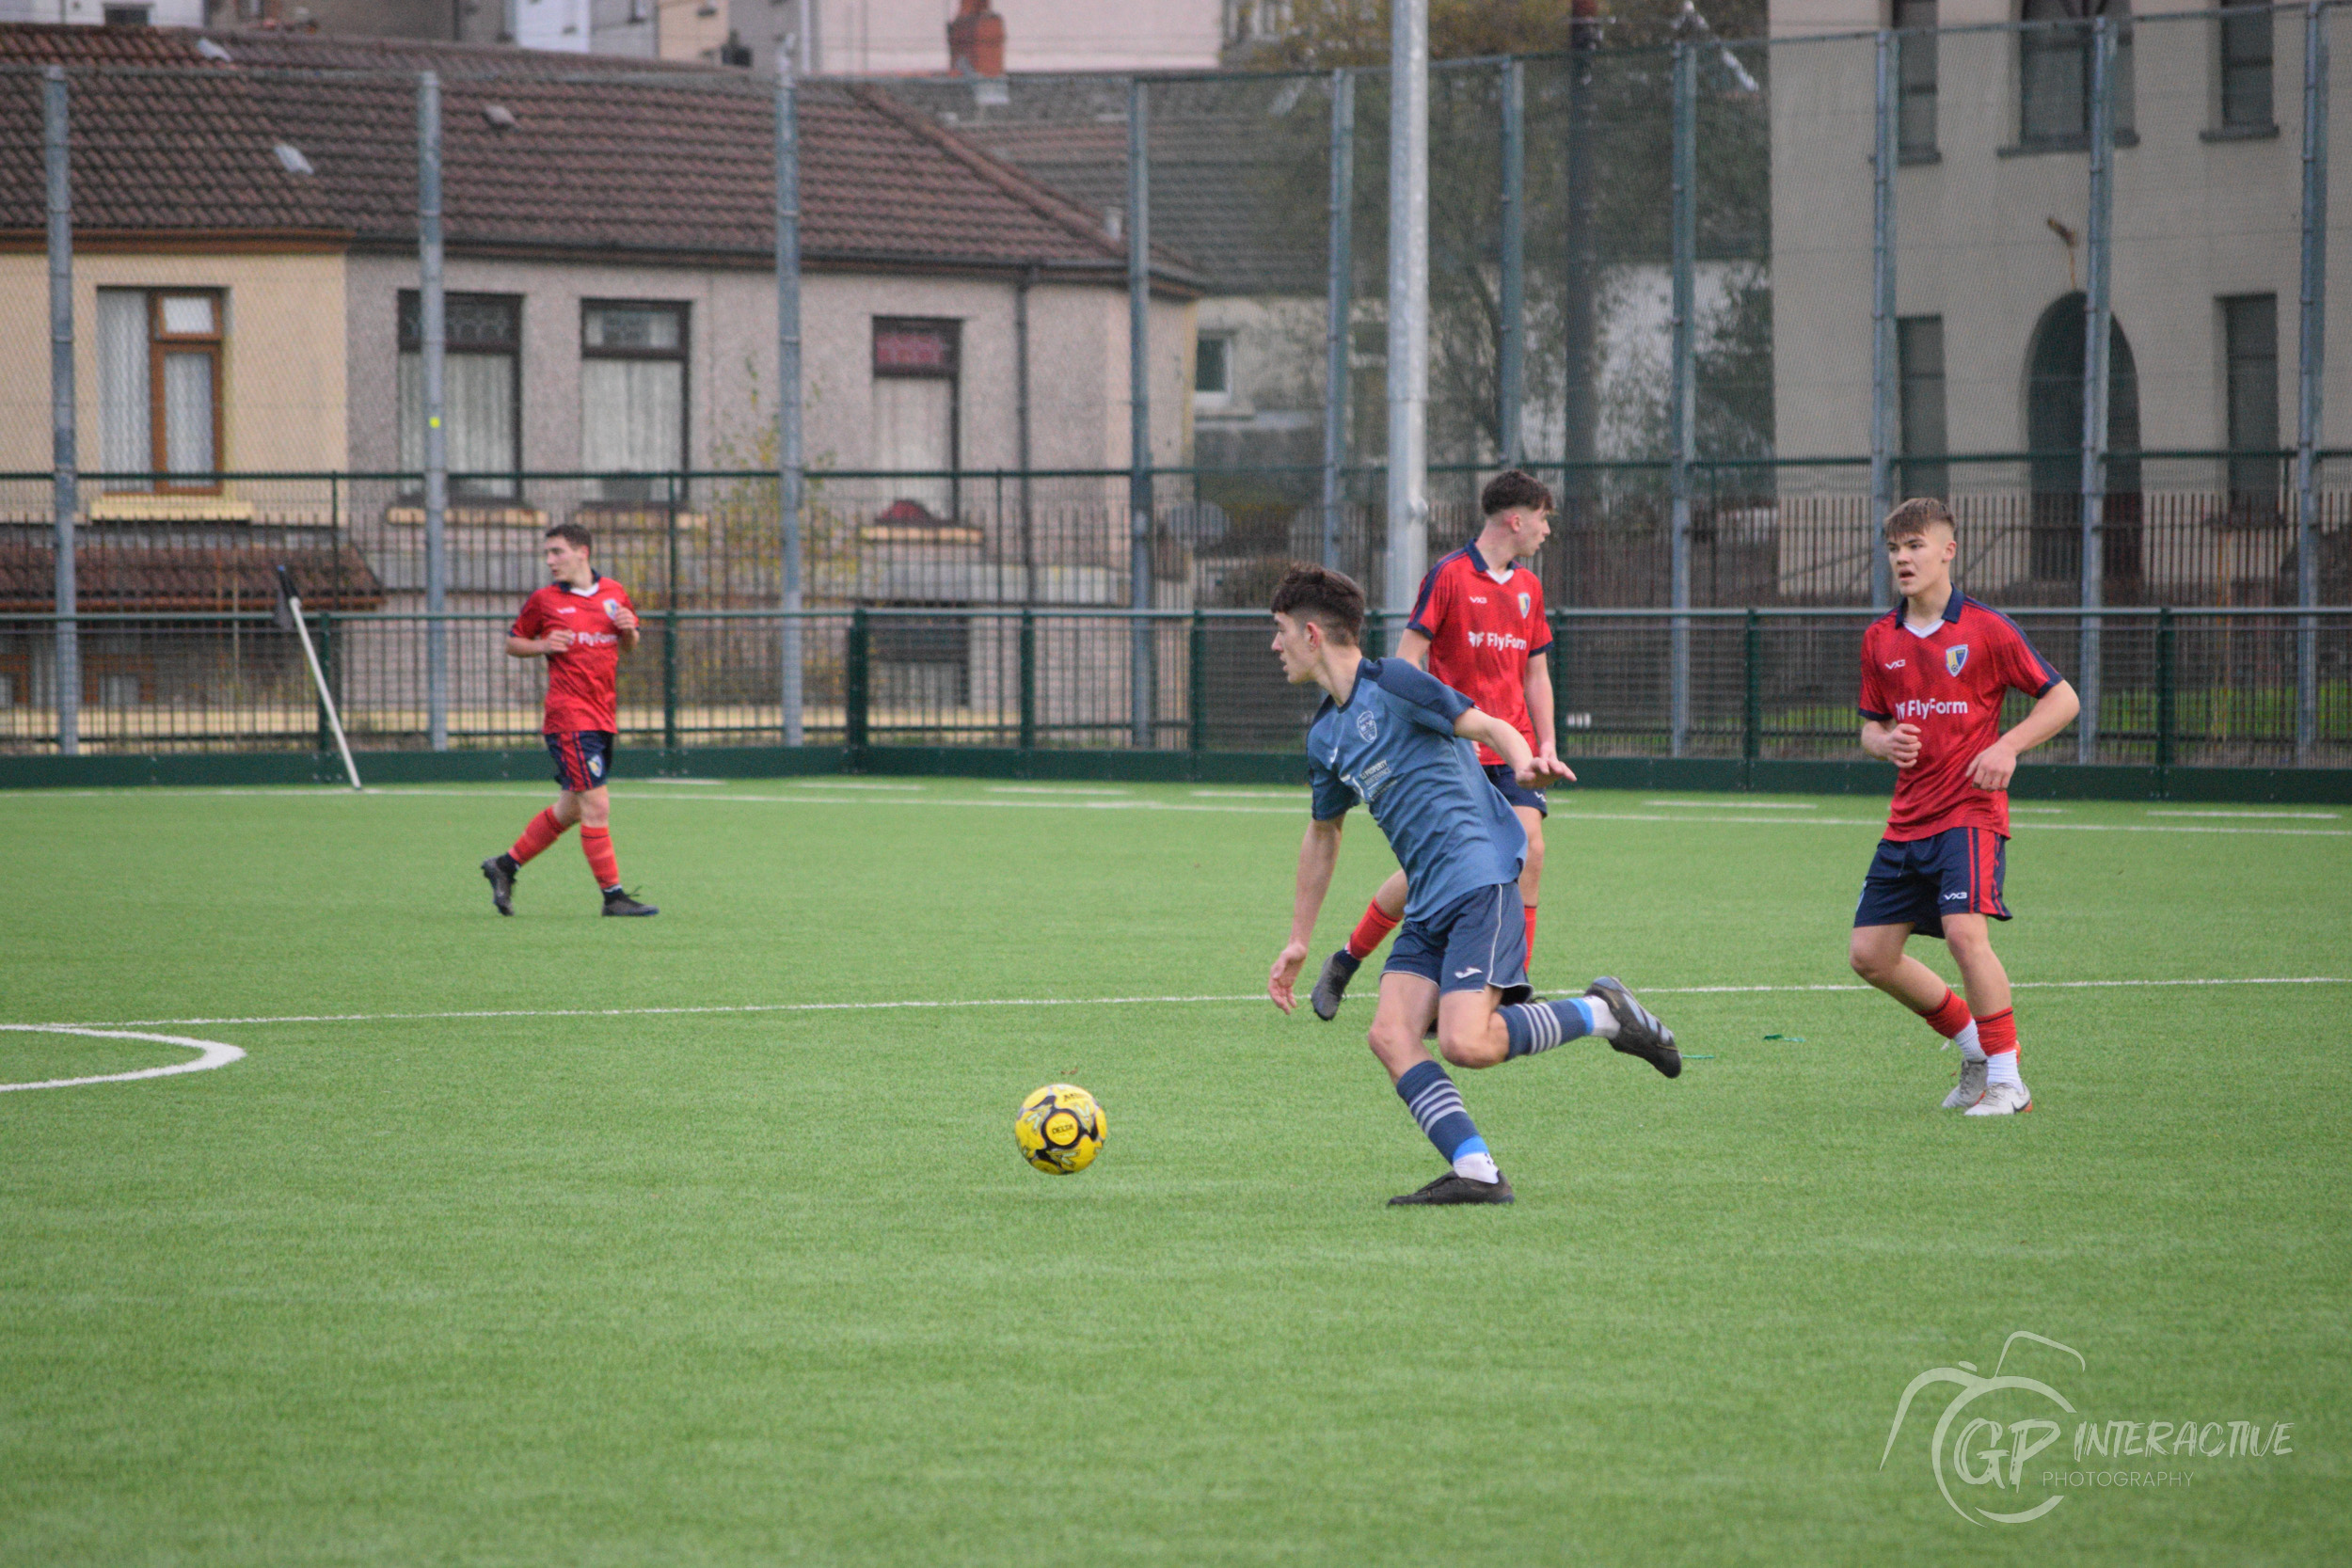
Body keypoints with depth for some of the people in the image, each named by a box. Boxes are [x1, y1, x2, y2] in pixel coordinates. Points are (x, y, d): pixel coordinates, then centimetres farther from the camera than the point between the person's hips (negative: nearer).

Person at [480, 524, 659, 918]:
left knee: (569, 809, 13)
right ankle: (613, 896, -5)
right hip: (570, 718, -6)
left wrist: (629, 630, -2)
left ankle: (505, 866, 27)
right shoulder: (544, 600, 0)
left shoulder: (614, 593, 10)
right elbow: (513, 642, 9)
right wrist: (542, 646, -10)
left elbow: (629, 644, 21)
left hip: (602, 718, 6)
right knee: (596, 808, -10)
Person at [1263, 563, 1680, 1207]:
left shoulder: (1392, 683, -5)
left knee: (1466, 1043, -22)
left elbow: (1490, 727, -8)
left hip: (1479, 880, -8)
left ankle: (1602, 1013, -1)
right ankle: (1476, 1173, -15)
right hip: (1428, 905, 8)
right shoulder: (1324, 736, 19)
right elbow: (1323, 833, 32)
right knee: (1391, 1035, -13)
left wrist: (1525, 764, -31)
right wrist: (1299, 940, 33)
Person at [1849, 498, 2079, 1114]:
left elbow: (2062, 699, -1)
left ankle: (2006, 1080, -14)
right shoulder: (1879, 639, 9)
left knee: (1964, 932, -25)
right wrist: (1884, 741, -6)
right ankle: (1975, 1047, 22)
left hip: (1969, 811, -6)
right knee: (1871, 954, 4)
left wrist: (2008, 746, -15)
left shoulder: (1985, 629, -6)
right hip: (1906, 822, 6)